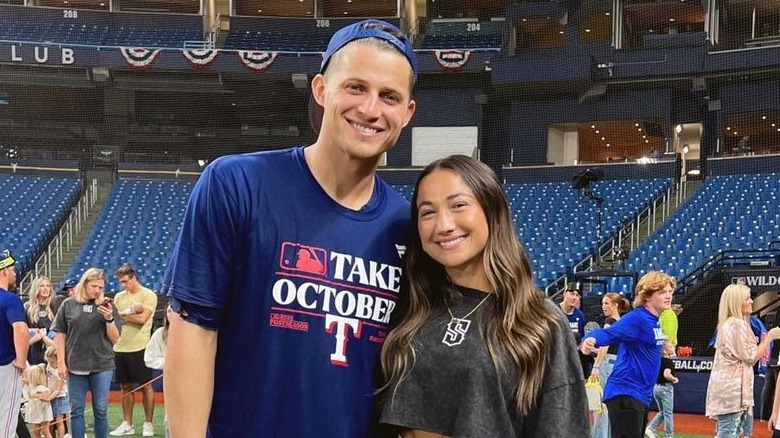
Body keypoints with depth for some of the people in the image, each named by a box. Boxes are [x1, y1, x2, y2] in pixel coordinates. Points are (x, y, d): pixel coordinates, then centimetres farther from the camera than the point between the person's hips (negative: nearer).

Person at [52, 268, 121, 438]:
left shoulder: (107, 306, 3)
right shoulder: (69, 305, 2)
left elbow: (115, 339, 2)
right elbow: (60, 336, 5)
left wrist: (109, 319, -13)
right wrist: (61, 362, 0)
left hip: (102, 366, 0)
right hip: (75, 366, 0)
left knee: (101, 410, 3)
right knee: (77, 411, 5)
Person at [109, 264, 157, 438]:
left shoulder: (148, 295, -4)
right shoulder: (119, 296, 13)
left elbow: (142, 319, -15)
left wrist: (121, 314, -6)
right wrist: (130, 311, -9)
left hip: (139, 347, -5)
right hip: (120, 347, 5)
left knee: (146, 386, 1)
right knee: (126, 387, 11)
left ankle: (148, 424, 8)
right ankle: (127, 424, 18)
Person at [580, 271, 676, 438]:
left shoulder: (656, 320, 11)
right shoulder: (637, 318, -16)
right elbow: (608, 333, -32)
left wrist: (662, 347, 15)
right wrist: (590, 340, -50)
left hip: (641, 395, 10)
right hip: (625, 394, -10)